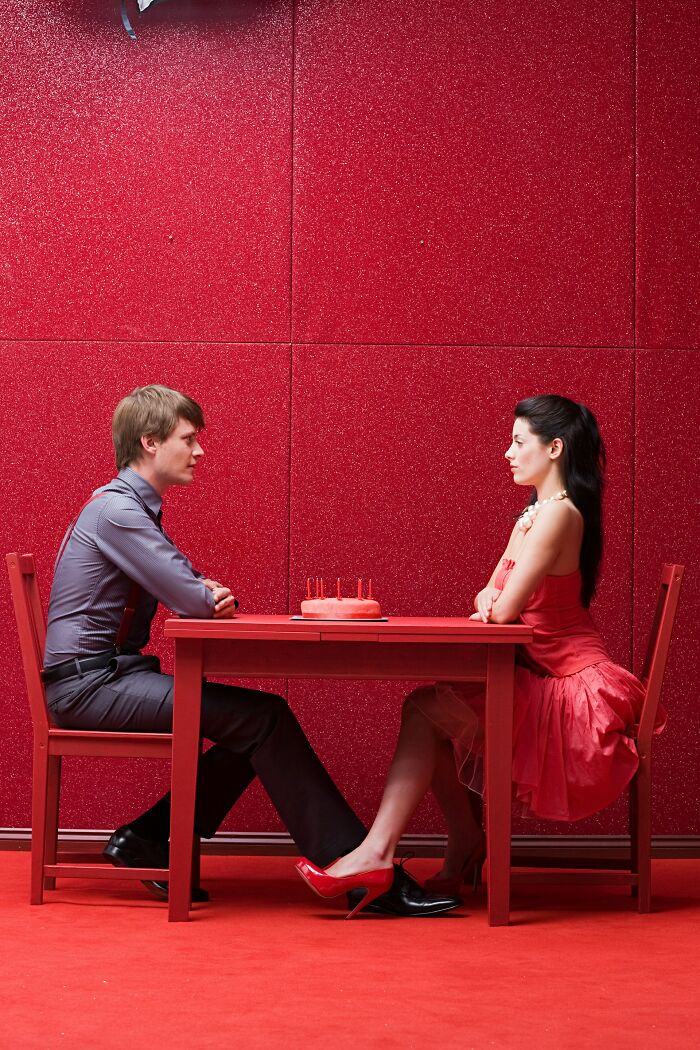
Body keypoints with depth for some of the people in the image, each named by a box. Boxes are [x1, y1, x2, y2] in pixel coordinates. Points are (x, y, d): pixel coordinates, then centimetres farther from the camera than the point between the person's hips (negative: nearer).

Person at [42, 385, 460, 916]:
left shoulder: (136, 508, 17)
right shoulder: (117, 509, -15)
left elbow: (197, 593, 16)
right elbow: (192, 601, -21)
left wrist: (210, 593, -9)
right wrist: (211, 595, 3)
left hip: (112, 676, 10)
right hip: (89, 684, -10)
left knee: (251, 726, 0)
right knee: (264, 718, -18)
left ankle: (148, 841, 1)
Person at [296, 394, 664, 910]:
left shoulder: (559, 514, -16)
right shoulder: (533, 515, 17)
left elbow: (505, 612, -19)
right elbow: (490, 598, 16)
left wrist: (497, 603, 4)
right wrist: (488, 599, -7)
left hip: (575, 695, -10)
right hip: (543, 682, 10)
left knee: (427, 711, -15)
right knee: (428, 709, 3)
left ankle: (376, 853, -16)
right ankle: (466, 846, 6)